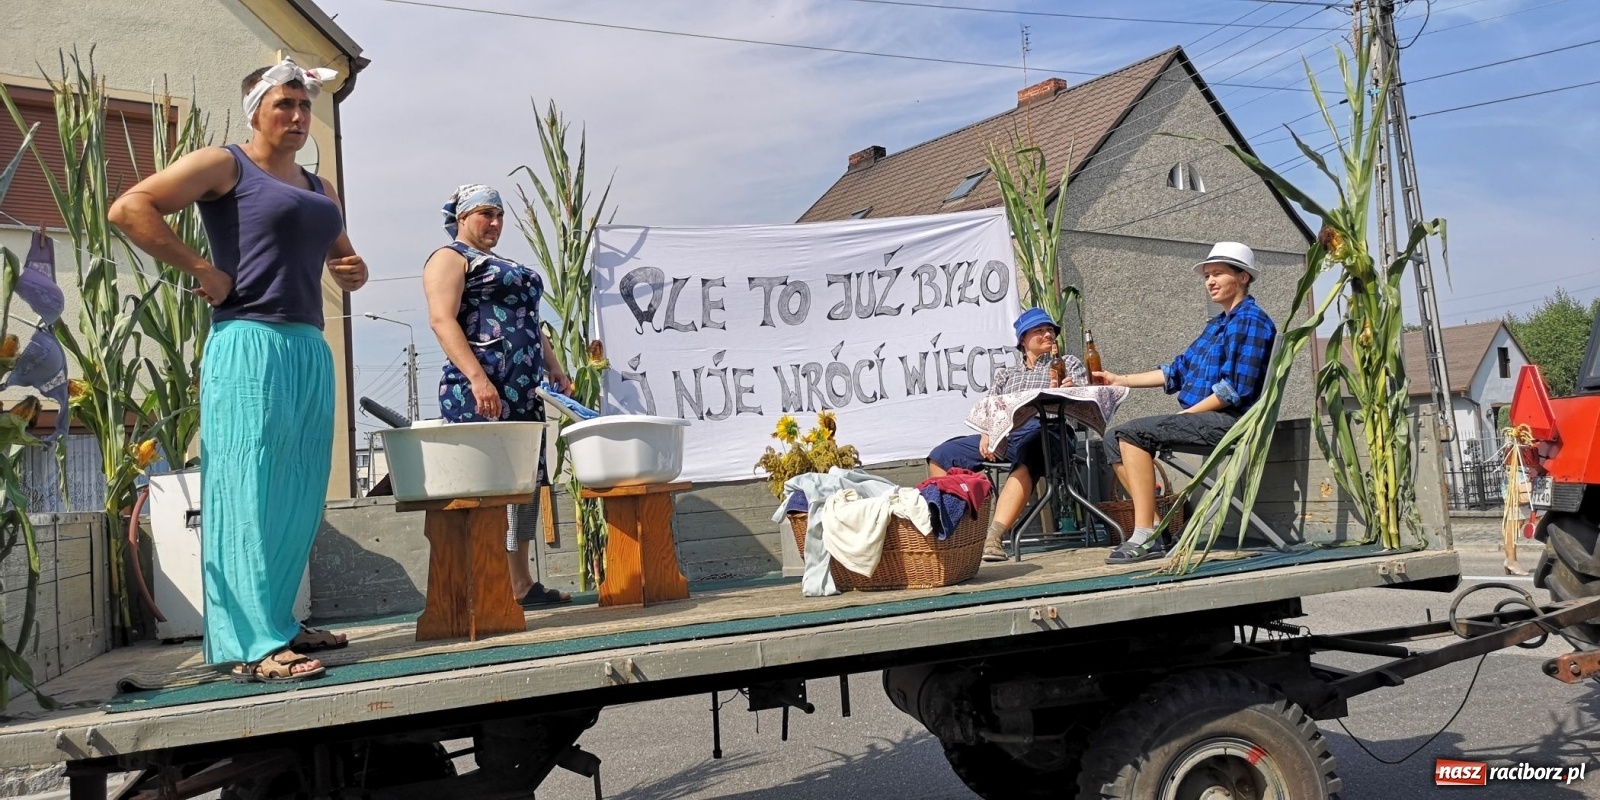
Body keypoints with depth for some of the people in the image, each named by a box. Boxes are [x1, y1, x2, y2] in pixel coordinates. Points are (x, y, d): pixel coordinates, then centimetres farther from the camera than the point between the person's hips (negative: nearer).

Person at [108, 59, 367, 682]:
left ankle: (278, 623, 20)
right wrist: (201, 269, -12)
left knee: (300, 496, 9)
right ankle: (253, 645, -8)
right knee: (249, 491, -9)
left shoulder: (320, 190, 22)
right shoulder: (223, 165, 2)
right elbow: (129, 208, -8)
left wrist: (355, 272, 9)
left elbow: (343, 264, 33)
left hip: (310, 351, 8)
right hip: (250, 344, -7)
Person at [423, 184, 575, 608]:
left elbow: (529, 323, 30)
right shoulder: (449, 258, 1)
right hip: (480, 390, -9)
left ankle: (521, 584, 8)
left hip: (523, 393, 9)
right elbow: (442, 320, -13)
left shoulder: (505, 266, 28)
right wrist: (477, 377, -23)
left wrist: (556, 371, 19)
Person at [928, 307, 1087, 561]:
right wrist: (986, 432, -4)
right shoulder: (1005, 374, 32)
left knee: (1027, 458, -42)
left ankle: (995, 535, -54)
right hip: (1001, 434, 5)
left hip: (1042, 429, -4)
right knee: (940, 457, -15)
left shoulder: (1069, 364, 25)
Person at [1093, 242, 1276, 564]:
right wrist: (1121, 380, 19)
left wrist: (1185, 414, -16)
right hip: (1202, 418, 10)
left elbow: (1235, 391, -18)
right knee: (1114, 438, 1)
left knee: (1132, 434, -24)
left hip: (1228, 421, -10)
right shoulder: (1216, 325, 21)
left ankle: (1146, 537, -26)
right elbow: (1178, 371, 24)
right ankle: (1156, 524, -7)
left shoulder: (1252, 321, -8)